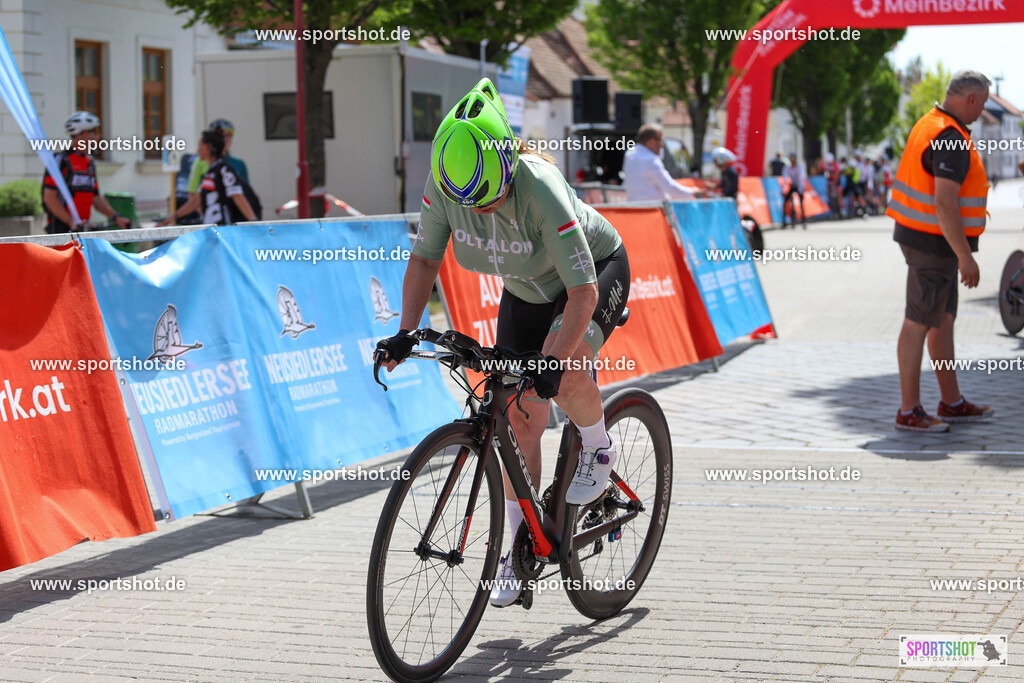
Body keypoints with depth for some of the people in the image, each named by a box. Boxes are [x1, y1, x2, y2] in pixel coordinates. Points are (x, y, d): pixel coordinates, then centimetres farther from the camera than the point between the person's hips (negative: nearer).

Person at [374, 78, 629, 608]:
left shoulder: (541, 190, -39)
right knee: (519, 418, 0)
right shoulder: (443, 185, -25)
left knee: (565, 373, -33)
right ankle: (521, 545, 14)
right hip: (527, 289, 5)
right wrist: (405, 333, -21)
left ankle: (598, 449, -1)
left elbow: (583, 291, -38)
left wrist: (555, 359, -48)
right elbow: (425, 258, -10)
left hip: (598, 271, -5)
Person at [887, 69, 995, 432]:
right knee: (919, 324, -4)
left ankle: (952, 402, 25)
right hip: (935, 243, -10)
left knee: (944, 320, 16)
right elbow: (945, 203, -28)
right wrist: (965, 255, -25)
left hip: (922, 236, 10)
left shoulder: (930, 123, 11)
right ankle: (909, 411, 2)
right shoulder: (952, 139, -21)